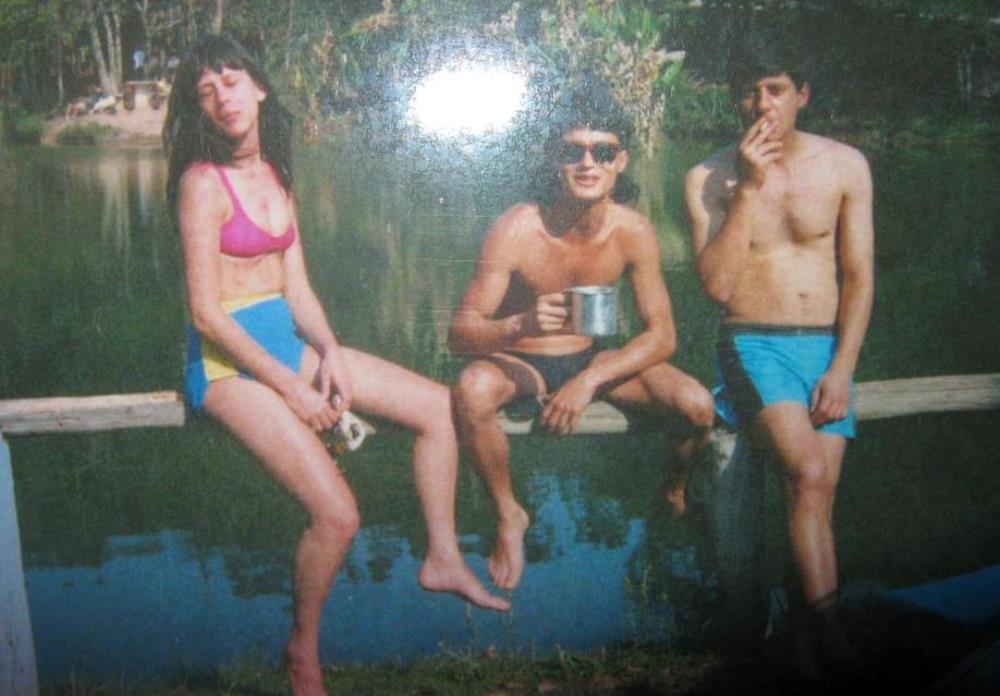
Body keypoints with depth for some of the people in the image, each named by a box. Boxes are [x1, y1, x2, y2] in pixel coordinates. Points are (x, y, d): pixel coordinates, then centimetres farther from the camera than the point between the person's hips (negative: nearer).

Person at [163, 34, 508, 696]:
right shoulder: (203, 182, -12)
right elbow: (205, 313, -16)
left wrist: (330, 354, -7)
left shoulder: (276, 176, 12)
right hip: (229, 357, -8)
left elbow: (297, 288, 10)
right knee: (338, 513, -21)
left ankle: (443, 558, 15)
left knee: (438, 405, 2)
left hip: (287, 338, 8)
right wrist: (290, 389, -17)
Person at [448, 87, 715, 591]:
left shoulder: (633, 233, -14)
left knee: (697, 405, -20)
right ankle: (508, 516, -9)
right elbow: (459, 333, -21)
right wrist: (520, 326, -42)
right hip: (520, 360, -2)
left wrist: (590, 381, -22)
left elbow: (662, 334, -9)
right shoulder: (515, 231, -22)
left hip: (592, 358, 3)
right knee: (472, 390, -37)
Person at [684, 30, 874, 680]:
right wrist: (750, 188, -13)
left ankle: (806, 632, 2)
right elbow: (717, 284, -10)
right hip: (754, 345, -2)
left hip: (827, 345, 2)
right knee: (810, 475, -24)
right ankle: (831, 634, -19)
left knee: (818, 489, -14)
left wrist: (841, 370, -5)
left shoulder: (845, 166, 6)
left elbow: (859, 277, 5)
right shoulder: (710, 179, 1)